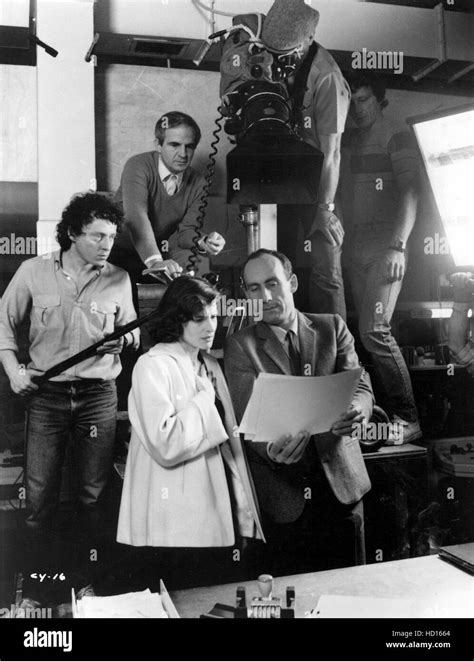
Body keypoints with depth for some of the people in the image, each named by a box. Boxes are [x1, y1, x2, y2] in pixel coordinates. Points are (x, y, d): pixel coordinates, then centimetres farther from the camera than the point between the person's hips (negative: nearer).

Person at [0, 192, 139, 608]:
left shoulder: (119, 280, 3)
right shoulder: (35, 271, 1)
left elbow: (130, 335, 12)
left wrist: (129, 337, -11)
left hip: (99, 395, 1)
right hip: (47, 394, 0)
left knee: (93, 494, 6)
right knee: (40, 496, 2)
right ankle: (35, 590, 18)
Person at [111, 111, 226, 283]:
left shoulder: (197, 183, 0)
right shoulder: (138, 166, -16)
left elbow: (186, 231, -3)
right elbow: (136, 215, -31)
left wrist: (203, 242, -29)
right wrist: (153, 261, -47)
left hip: (163, 253, 4)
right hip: (123, 254, -4)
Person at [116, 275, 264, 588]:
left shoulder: (210, 365, 14)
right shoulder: (153, 366, -11)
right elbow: (166, 446, -22)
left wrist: (244, 511, 13)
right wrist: (205, 398, -12)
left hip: (218, 519, 7)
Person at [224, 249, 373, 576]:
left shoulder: (332, 328, 7)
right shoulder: (240, 345, 0)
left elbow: (360, 386, -1)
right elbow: (247, 419, -10)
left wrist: (356, 412, -25)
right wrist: (271, 449, -32)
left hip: (341, 483, 2)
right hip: (281, 493, -2)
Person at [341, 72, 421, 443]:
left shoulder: (396, 137, 1)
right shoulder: (350, 141, 19)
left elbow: (410, 193, -9)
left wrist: (399, 245, -19)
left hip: (385, 246, -6)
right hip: (357, 246, 6)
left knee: (374, 330, -15)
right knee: (369, 331, 3)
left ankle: (407, 419, -6)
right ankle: (386, 411, 11)